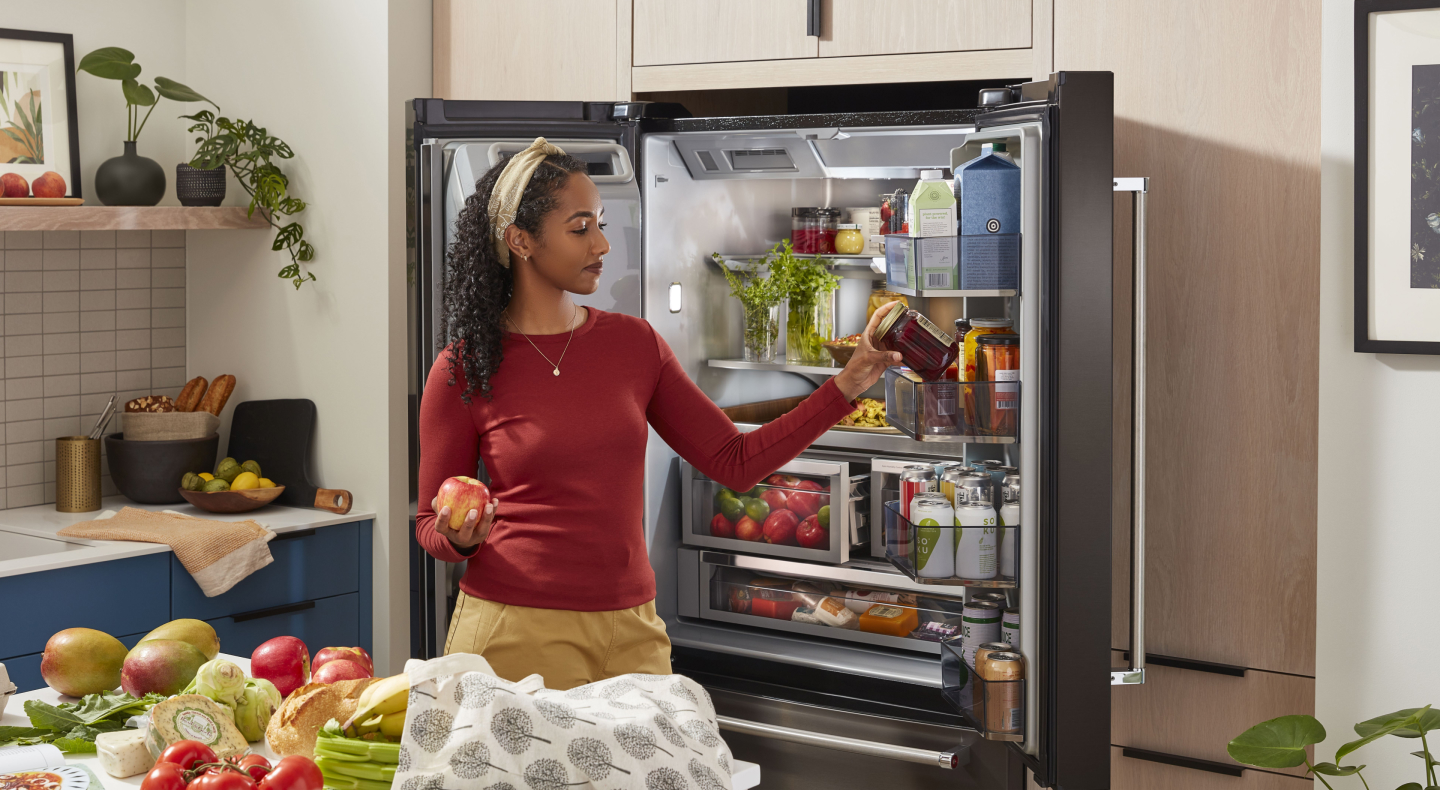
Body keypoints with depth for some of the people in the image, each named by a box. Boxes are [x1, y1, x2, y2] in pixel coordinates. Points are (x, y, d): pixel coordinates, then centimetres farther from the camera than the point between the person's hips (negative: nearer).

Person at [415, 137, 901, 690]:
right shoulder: (464, 369, -4)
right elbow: (430, 526, 4)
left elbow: (737, 463, 7)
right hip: (516, 632, -3)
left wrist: (846, 387, 2)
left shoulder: (634, 344, 6)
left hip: (630, 630, 4)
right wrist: (460, 537, -19)